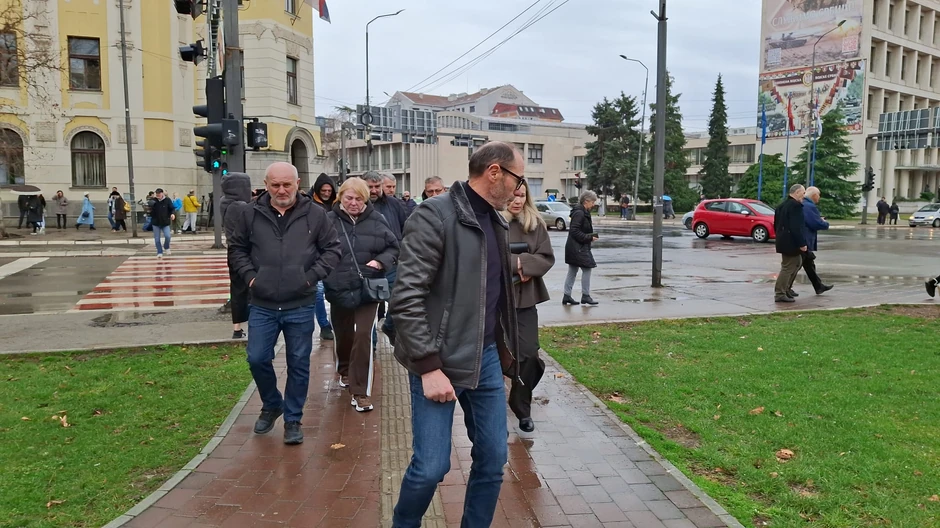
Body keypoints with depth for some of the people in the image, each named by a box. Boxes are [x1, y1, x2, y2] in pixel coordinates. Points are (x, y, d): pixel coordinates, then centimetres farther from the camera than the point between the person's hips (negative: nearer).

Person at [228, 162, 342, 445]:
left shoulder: (315, 214, -4)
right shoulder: (250, 214, 0)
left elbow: (333, 249, 3)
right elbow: (237, 248, 12)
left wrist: (312, 276, -6)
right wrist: (250, 275, -1)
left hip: (300, 306, -1)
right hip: (262, 305, 1)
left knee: (299, 364, 7)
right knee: (257, 359, 6)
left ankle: (293, 419, 24)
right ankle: (271, 404, 34)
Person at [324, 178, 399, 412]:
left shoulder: (377, 220, -1)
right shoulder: (329, 221, -3)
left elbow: (393, 248, 7)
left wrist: (381, 261, -12)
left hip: (368, 289, -1)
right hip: (339, 289, 1)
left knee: (363, 336, -9)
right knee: (343, 335, 17)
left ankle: (360, 391, -1)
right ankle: (344, 371, 46)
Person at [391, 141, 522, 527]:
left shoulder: (496, 221, 9)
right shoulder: (435, 215, -15)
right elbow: (406, 298, -19)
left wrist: (504, 350, 15)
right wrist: (429, 367, -21)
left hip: (487, 358, 7)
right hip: (440, 362, -7)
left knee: (493, 459, 10)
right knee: (431, 466, -2)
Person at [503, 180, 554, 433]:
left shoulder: (535, 224, 5)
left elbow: (547, 258, 0)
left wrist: (519, 263, -16)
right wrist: (517, 263, -16)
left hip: (525, 298, 4)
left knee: (529, 354, 3)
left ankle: (522, 407, 23)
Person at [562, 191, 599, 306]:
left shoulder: (583, 212, 14)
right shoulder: (579, 213, -17)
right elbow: (574, 231, -22)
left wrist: (591, 235, 8)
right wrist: (589, 238, -19)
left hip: (575, 248, 10)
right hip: (578, 248, -10)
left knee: (572, 272, 12)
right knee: (587, 269, -4)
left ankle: (567, 296, 16)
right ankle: (585, 296, 3)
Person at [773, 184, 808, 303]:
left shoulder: (782, 205, 14)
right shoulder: (796, 205, -17)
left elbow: (776, 224, 19)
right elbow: (796, 227, -23)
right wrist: (801, 243, -20)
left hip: (783, 240, 10)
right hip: (791, 242, -10)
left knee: (797, 263, 22)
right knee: (788, 267, -4)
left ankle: (786, 289, 25)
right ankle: (780, 294, 0)